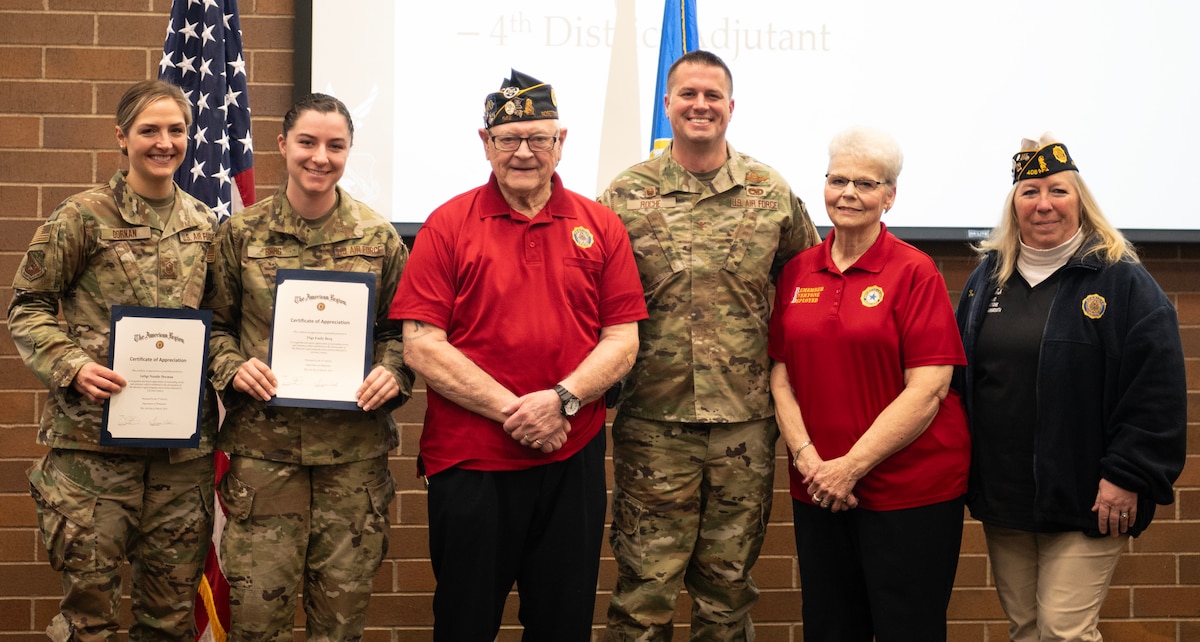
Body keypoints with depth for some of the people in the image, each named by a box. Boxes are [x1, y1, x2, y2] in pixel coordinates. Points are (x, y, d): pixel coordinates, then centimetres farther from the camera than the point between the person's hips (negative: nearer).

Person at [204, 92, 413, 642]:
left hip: (354, 449, 1)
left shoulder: (377, 237, 5)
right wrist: (232, 366, -9)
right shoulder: (242, 233, 3)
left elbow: (400, 328, 11)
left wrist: (392, 372, -8)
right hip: (263, 445, -1)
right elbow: (213, 323, 10)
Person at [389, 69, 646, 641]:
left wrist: (561, 399, -15)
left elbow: (623, 340, 2)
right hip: (469, 462, -2)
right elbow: (421, 346, -8)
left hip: (574, 463, 2)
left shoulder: (600, 228, 6)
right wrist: (510, 410, -15)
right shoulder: (447, 226, -1)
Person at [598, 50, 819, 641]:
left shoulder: (772, 194, 5)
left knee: (728, 585, 11)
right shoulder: (625, 195, 2)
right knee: (645, 587, 1)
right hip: (652, 422, -1)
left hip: (746, 421, 2)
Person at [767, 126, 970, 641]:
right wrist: (808, 458, -8)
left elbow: (927, 389, -13)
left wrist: (851, 466, -15)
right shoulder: (797, 272, 7)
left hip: (909, 493, -4)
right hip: (818, 493, 4)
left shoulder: (915, 272, -7)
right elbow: (780, 375, 7)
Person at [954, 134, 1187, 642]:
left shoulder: (1123, 281, -6)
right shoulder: (987, 277, 10)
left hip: (1084, 503, -5)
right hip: (1001, 500, 5)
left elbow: (1158, 390, -10)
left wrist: (1127, 475, -14)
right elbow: (958, 376, 15)